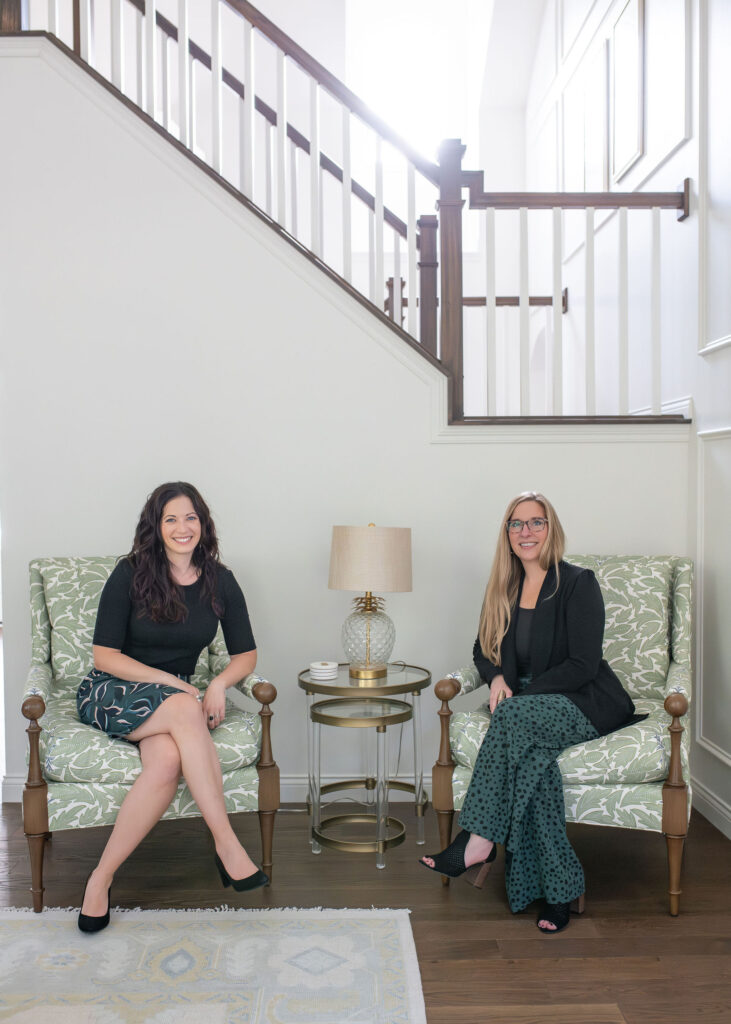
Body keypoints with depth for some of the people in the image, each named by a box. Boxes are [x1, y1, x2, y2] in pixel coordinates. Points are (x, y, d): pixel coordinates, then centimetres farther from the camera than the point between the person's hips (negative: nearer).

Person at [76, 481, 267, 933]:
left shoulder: (219, 581, 2)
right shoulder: (130, 573, -7)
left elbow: (246, 653, 7)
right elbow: (105, 656, -9)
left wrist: (219, 684, -14)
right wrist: (174, 684, -18)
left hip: (176, 695, 3)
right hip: (111, 693, -2)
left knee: (168, 760, -34)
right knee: (185, 709, -36)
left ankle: (102, 878, -24)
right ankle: (227, 844, -33)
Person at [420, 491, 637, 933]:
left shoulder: (578, 583, -8)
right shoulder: (504, 588, 10)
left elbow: (583, 665, -14)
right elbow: (484, 649, 18)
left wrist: (519, 694, -18)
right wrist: (497, 677, -6)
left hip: (589, 705, -4)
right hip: (530, 711, 4)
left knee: (513, 716, -34)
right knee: (534, 756, -31)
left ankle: (479, 841, -28)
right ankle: (558, 888, -24)